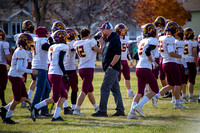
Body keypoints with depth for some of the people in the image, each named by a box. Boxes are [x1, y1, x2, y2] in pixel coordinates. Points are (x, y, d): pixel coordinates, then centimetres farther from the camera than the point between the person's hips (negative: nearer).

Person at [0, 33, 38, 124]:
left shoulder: (20, 51, 13)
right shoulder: (21, 52, -18)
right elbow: (19, 68, -24)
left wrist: (21, 76, 23)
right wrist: (31, 71, -20)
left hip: (17, 77, 10)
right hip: (15, 77, -10)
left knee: (24, 98, 10)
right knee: (17, 99, -2)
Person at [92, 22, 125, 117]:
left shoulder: (115, 39, -13)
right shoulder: (107, 40, 18)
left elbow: (118, 54, -20)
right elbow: (104, 53, 25)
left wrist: (110, 65, -18)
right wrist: (101, 44, 13)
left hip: (112, 68, -10)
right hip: (111, 69, 10)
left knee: (105, 88, -12)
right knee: (115, 89, 11)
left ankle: (102, 111, -12)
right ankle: (120, 110, 15)